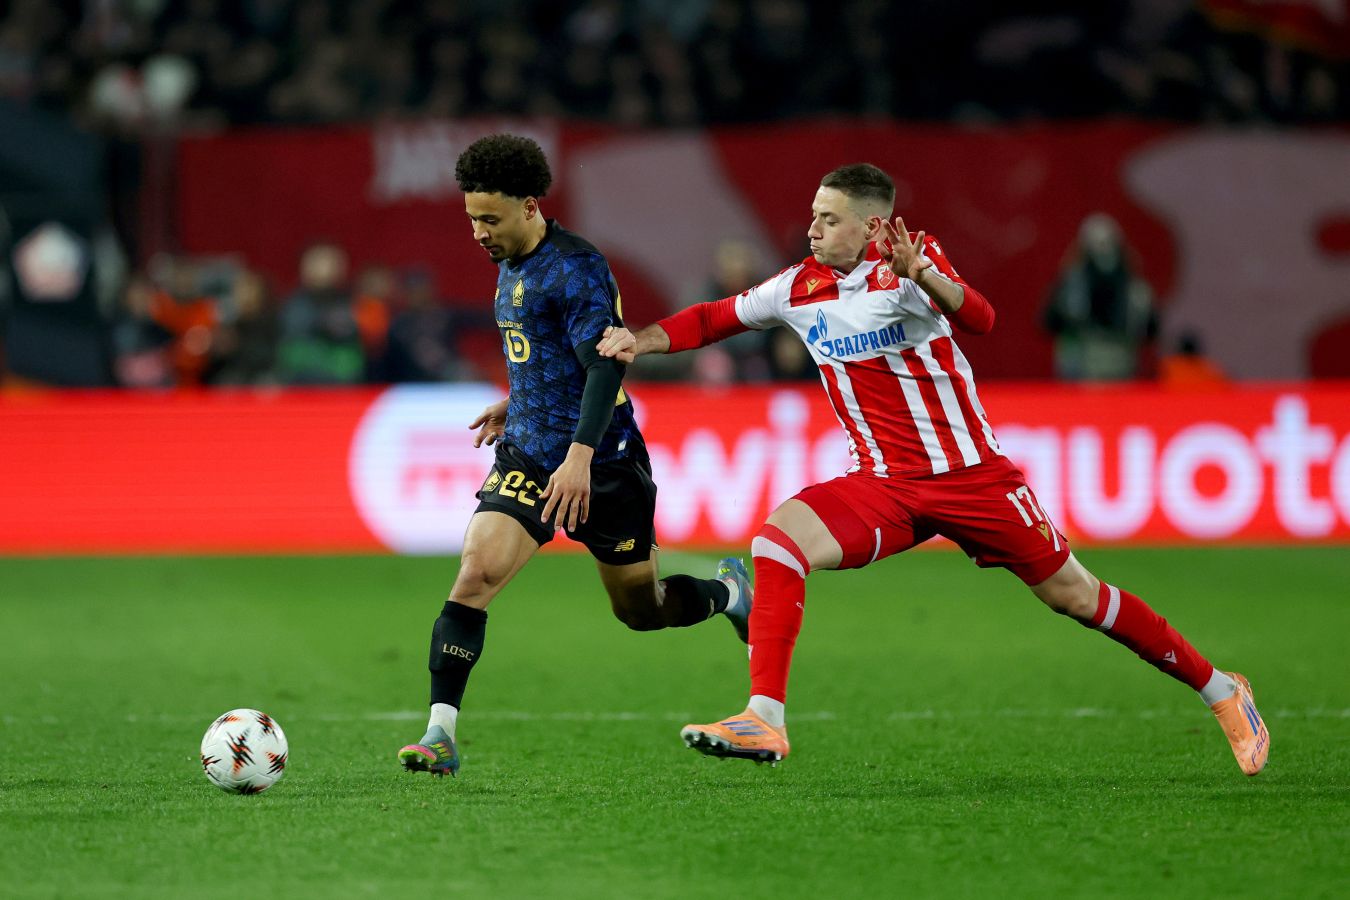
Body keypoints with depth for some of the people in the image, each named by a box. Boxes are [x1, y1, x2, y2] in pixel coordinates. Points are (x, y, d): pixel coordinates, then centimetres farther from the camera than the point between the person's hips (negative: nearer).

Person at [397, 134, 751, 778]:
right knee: (475, 573, -15)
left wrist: (580, 457, -32)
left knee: (642, 611, 8)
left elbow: (606, 365, -24)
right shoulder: (511, 265, 11)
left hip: (598, 463, -7)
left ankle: (729, 593, 41)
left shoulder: (575, 268, -17)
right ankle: (440, 735, -17)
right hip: (528, 454, 7)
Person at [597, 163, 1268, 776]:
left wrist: (920, 277, -48)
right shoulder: (800, 289, 2)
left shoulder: (908, 264, -12)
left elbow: (980, 319, -30)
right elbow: (714, 319, 16)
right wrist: (640, 340, -1)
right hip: (881, 485, 4)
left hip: (970, 473, -4)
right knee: (777, 540, -21)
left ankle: (1220, 691, 18)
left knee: (1072, 594, 1)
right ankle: (765, 720, -22)